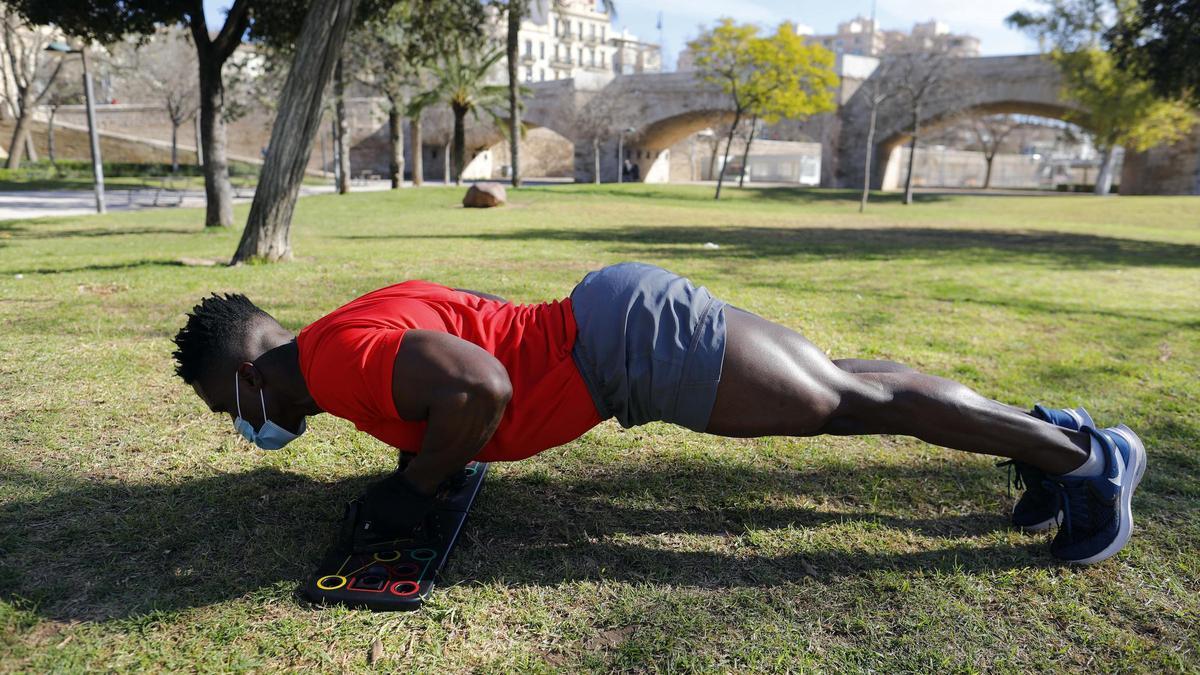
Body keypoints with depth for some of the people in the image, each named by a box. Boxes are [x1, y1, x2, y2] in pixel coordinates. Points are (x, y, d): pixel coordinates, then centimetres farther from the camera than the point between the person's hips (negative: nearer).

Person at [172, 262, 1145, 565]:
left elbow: (481, 385, -31)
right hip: (613, 317, 9)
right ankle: (1043, 425, 28)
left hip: (627, 337, -9)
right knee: (844, 390, 14)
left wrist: (419, 483, -13)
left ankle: (1088, 453, 14)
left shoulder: (338, 358, -14)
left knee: (861, 401, 0)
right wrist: (442, 447, 22)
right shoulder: (368, 324, 16)